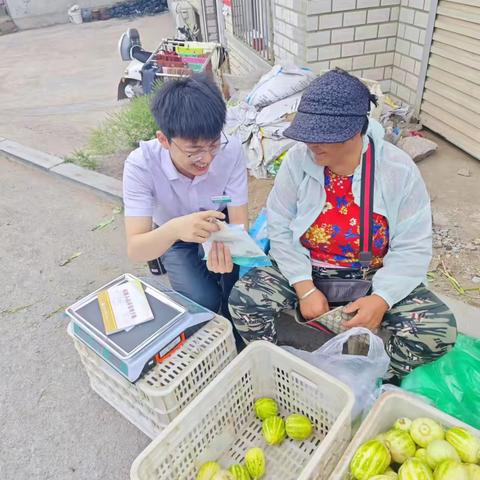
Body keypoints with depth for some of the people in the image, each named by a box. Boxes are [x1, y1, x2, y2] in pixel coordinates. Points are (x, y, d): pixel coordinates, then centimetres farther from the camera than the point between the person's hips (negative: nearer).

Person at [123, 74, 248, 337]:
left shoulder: (231, 150, -28)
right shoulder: (141, 164, -31)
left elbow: (238, 223, -23)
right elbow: (135, 250, -34)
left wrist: (227, 249, -48)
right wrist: (174, 229, -57)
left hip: (220, 228, 1)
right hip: (172, 236, -1)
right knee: (204, 300, -26)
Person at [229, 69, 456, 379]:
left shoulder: (399, 170, -13)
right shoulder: (297, 160, -12)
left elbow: (412, 247, -9)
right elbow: (280, 228, -9)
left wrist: (382, 298, -23)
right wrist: (305, 288, -18)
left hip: (374, 279, 0)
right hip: (305, 274, 1)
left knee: (439, 329, -21)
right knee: (244, 298, -24)